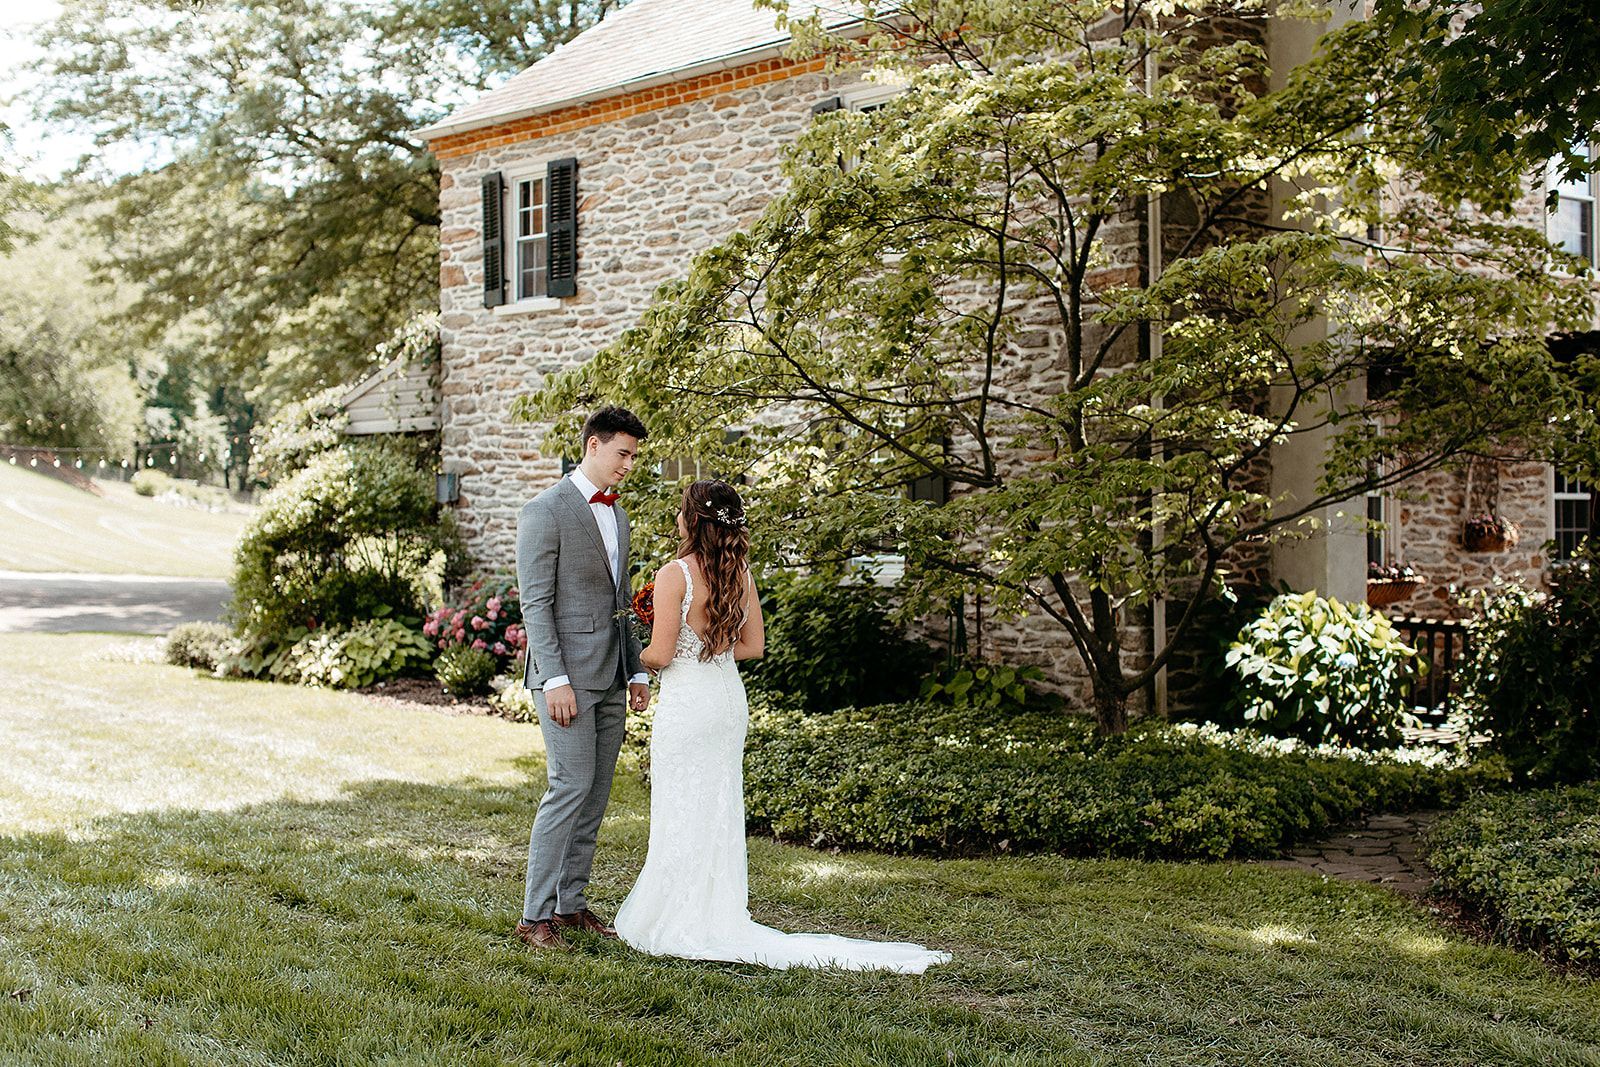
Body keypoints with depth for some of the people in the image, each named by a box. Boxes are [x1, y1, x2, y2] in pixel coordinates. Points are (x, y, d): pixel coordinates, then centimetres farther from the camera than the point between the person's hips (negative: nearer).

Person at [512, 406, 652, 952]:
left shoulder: (616, 513, 16)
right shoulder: (545, 511, -9)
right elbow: (535, 603, -14)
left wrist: (636, 672, 15)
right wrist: (555, 680, -20)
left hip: (610, 678, 8)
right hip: (566, 675, -8)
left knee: (595, 794, 9)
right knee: (571, 788, -10)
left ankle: (570, 902, 17)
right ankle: (536, 914, -3)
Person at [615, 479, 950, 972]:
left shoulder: (675, 575, -16)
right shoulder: (742, 574, 4)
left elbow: (660, 654, -16)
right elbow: (753, 646, 9)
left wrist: (633, 654, 4)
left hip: (685, 703, -7)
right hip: (729, 700, 7)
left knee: (682, 815, 2)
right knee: (720, 811, 14)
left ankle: (684, 926, 7)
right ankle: (720, 913, 22)